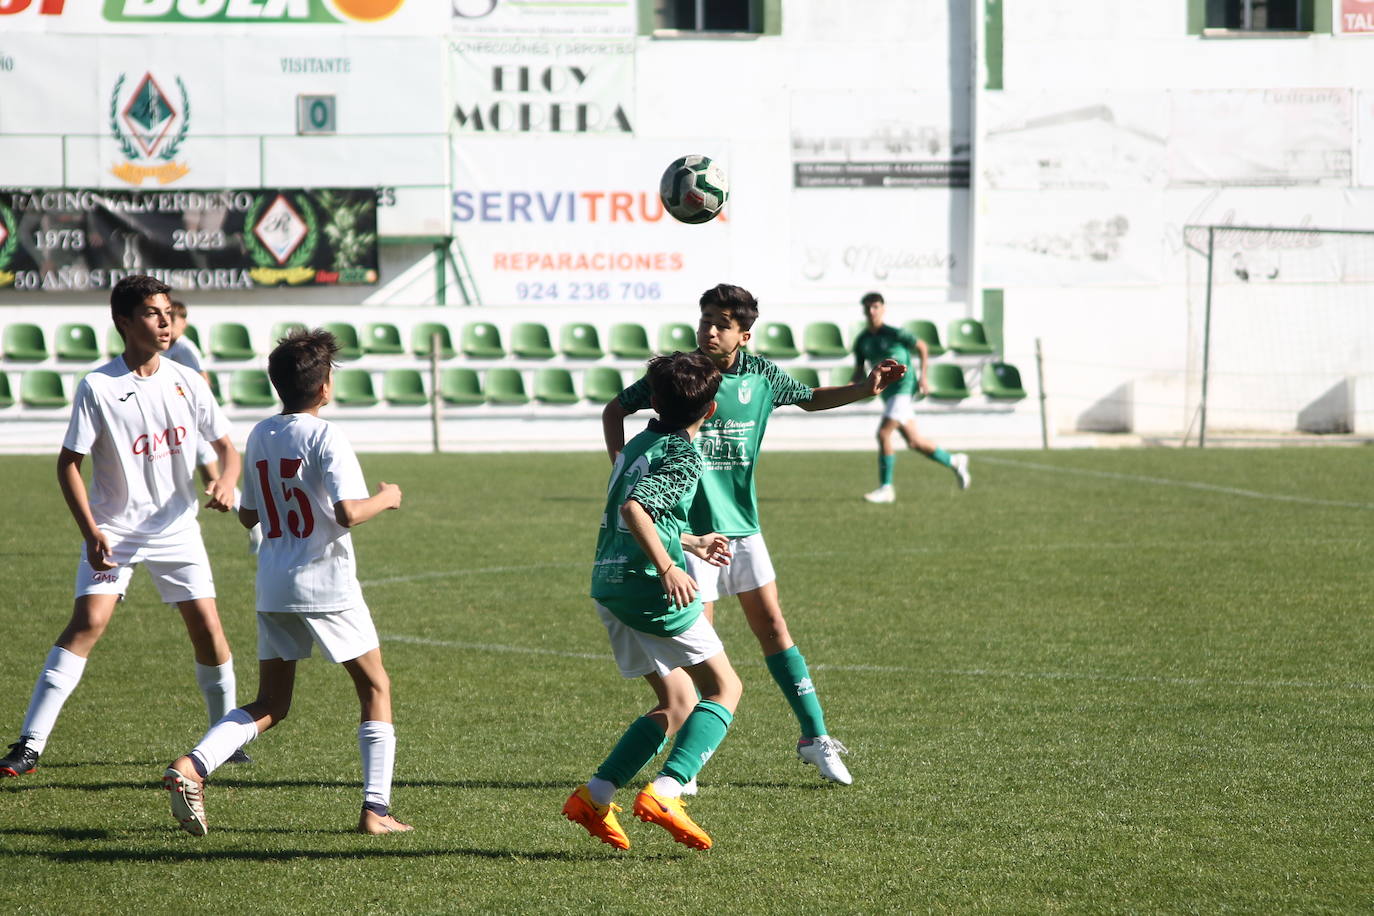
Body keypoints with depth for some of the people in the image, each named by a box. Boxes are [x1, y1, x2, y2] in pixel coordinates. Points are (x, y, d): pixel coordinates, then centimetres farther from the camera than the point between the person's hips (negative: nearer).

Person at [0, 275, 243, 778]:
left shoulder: (186, 382, -1)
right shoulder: (98, 387, -11)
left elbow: (225, 445, 7)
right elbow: (68, 462, -7)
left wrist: (226, 482, -16)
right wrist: (90, 531, -16)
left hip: (177, 526, 3)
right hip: (114, 527, -3)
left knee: (207, 627, -2)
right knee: (88, 621, -17)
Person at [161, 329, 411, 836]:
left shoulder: (259, 437, 8)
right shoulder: (326, 437, -12)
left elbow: (248, 515, 16)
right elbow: (348, 512, -22)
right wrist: (385, 499, -3)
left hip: (272, 587, 6)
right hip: (326, 585, -6)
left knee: (269, 705, 12)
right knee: (376, 687, 11)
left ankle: (192, 765, -11)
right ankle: (376, 808, 4)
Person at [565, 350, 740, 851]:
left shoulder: (640, 444, 19)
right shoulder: (682, 455, -9)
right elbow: (634, 508, -23)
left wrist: (692, 542, 43)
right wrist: (667, 567, -25)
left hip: (609, 585, 8)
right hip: (648, 585, -8)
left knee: (678, 702, 14)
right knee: (724, 687, 1)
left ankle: (594, 795, 4)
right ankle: (664, 792, -16)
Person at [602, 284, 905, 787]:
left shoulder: (761, 375, 0)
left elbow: (812, 399, 20)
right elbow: (615, 410, 4)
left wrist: (866, 388, 5)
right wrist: (620, 460, -11)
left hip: (741, 523, 4)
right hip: (689, 527, -4)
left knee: (772, 625, 4)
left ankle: (814, 737, 13)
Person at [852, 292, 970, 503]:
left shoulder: (893, 334, -8)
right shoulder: (862, 341, 8)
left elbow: (922, 347, 2)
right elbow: (859, 370, 15)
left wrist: (922, 376, -5)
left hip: (903, 388, -7)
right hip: (888, 394, 7)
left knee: (883, 433, -18)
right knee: (914, 442, 10)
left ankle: (886, 488, -14)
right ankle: (954, 462, 32)